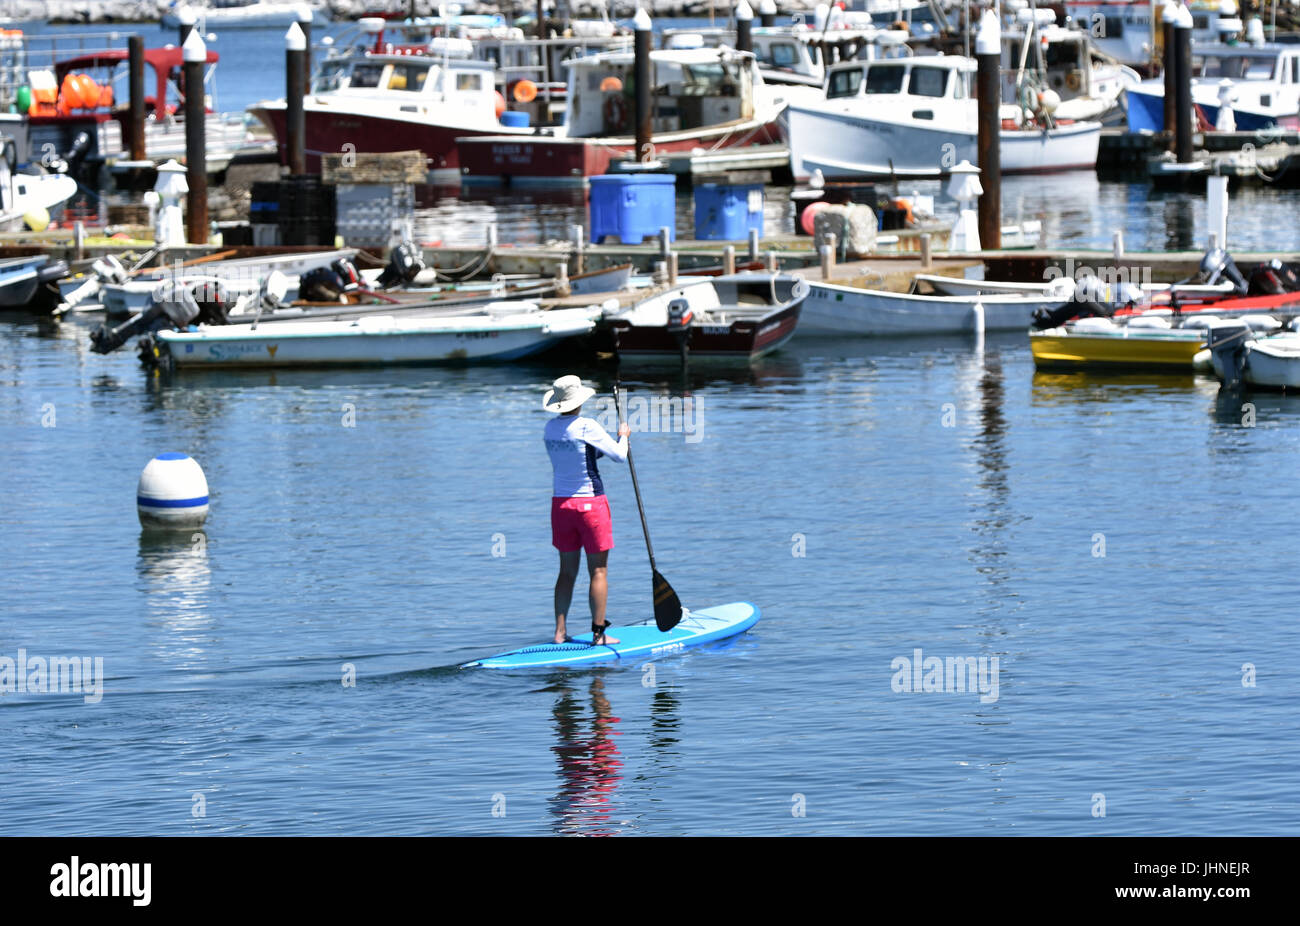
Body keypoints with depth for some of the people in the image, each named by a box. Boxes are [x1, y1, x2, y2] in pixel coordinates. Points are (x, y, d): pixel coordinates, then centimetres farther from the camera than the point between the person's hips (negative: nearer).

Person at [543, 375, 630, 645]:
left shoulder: (550, 428, 5)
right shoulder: (587, 427, -15)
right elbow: (621, 456, -9)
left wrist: (610, 445, 9)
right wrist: (623, 436, 10)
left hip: (560, 503, 6)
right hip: (590, 502, -6)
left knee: (567, 571, 12)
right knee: (598, 572, 1)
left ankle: (560, 631, 9)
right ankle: (598, 633, 1)